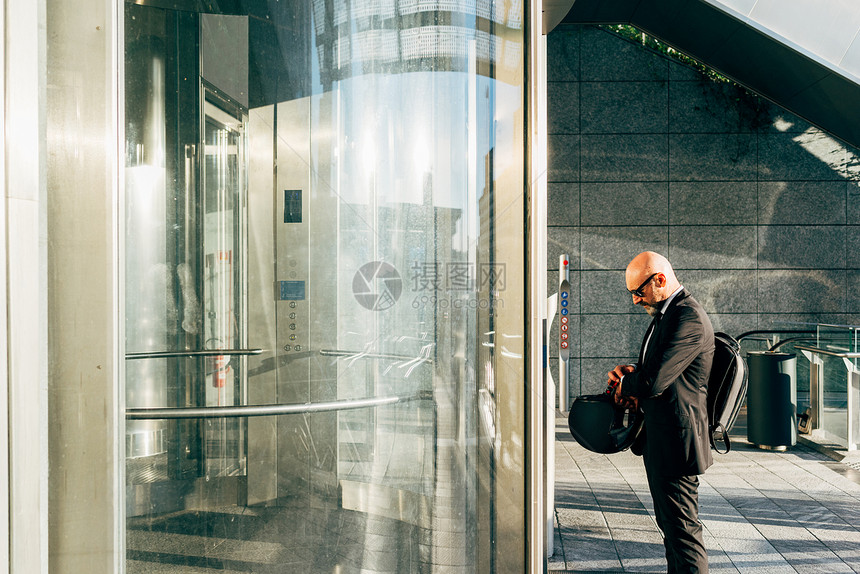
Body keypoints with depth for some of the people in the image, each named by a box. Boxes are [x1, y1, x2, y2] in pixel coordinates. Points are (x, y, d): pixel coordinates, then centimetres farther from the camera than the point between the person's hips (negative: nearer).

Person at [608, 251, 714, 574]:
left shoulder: (689, 318, -21)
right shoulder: (665, 314, 13)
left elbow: (653, 381, -27)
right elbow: (650, 367, 22)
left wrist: (624, 384, -6)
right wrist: (629, 372, -1)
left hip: (675, 442, -11)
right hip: (658, 440, 11)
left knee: (681, 528, -3)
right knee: (670, 523, 20)